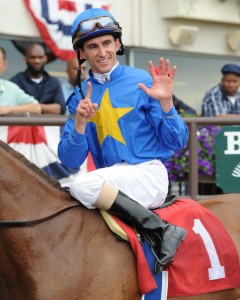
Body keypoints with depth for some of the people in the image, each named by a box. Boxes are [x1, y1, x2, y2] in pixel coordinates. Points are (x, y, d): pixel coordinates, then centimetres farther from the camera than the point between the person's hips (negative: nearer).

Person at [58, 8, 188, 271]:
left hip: (149, 174, -5)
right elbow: (70, 161, 4)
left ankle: (161, 231, -23)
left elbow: (176, 143, -1)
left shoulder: (142, 82, -1)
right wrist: (80, 124, -13)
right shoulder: (80, 97, 10)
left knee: (81, 186, -28)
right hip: (112, 183, 6)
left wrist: (165, 103, -18)